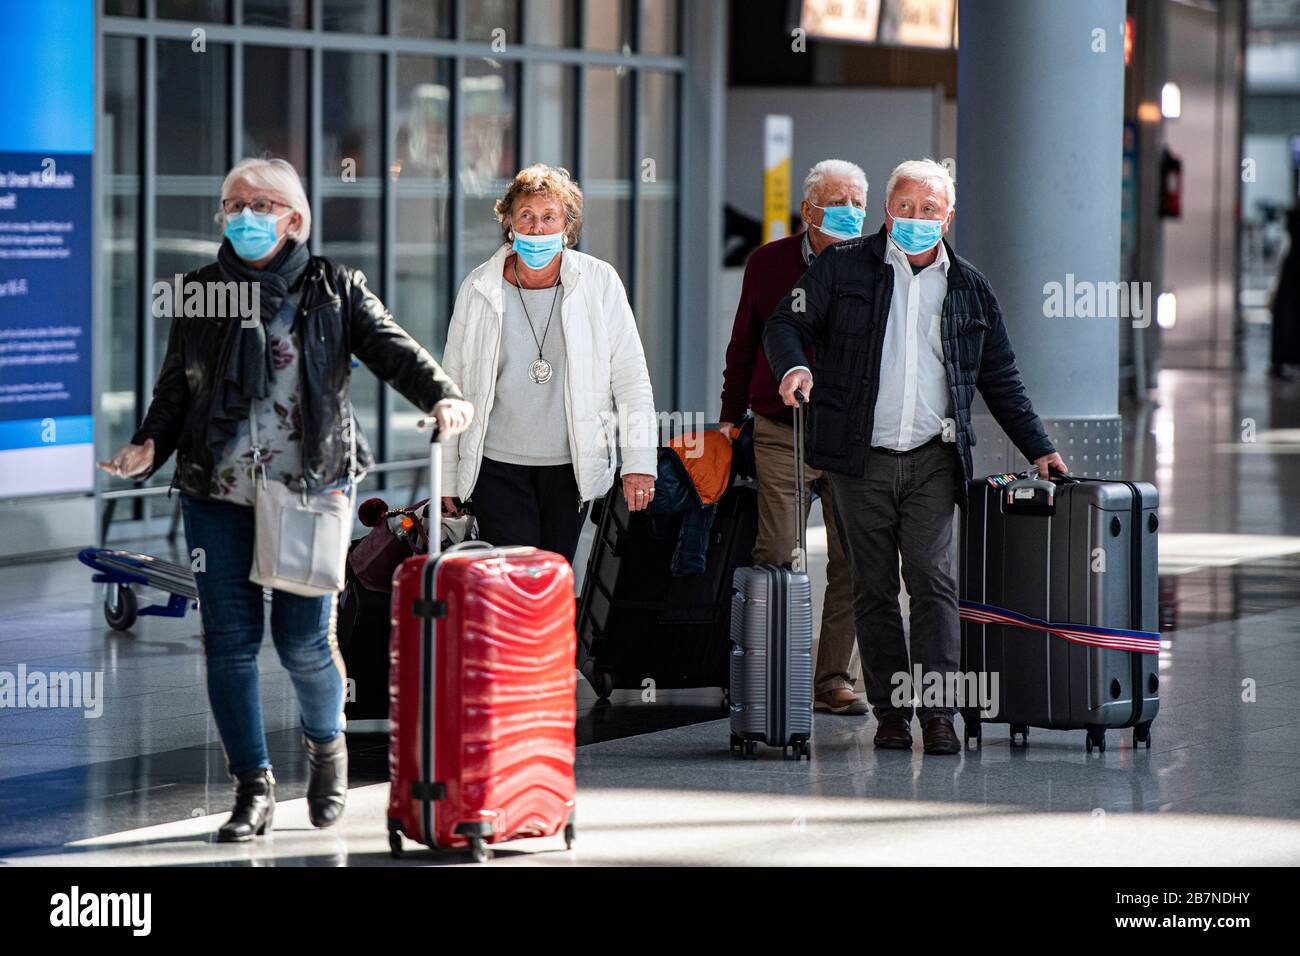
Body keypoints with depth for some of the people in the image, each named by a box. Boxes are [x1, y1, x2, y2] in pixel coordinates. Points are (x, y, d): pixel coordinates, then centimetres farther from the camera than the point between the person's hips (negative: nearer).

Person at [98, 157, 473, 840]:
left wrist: (440, 395, -26)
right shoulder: (202, 292, 10)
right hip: (217, 498, 2)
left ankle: (326, 744, 28)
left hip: (309, 493, -2)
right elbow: (175, 385, 12)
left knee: (303, 641, -3)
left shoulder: (333, 290, 5)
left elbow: (390, 347, -7)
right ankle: (252, 789, 11)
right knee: (230, 638, 0)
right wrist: (149, 446, -7)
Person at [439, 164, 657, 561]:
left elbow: (631, 379, 2)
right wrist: (447, 476, 7)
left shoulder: (599, 283, -1)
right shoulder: (479, 289, 1)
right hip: (497, 467, -1)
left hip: (570, 466, 1)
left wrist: (638, 462, -5)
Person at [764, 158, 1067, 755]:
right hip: (861, 458, -1)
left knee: (933, 579, -9)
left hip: (933, 460, 1)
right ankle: (889, 709, 9)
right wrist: (792, 366, -20)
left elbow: (1000, 378, 19)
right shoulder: (844, 269, 5)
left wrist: (1038, 447, 16)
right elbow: (786, 323, 2)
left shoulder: (968, 287, 13)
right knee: (873, 588, 3)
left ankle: (939, 711, -11)